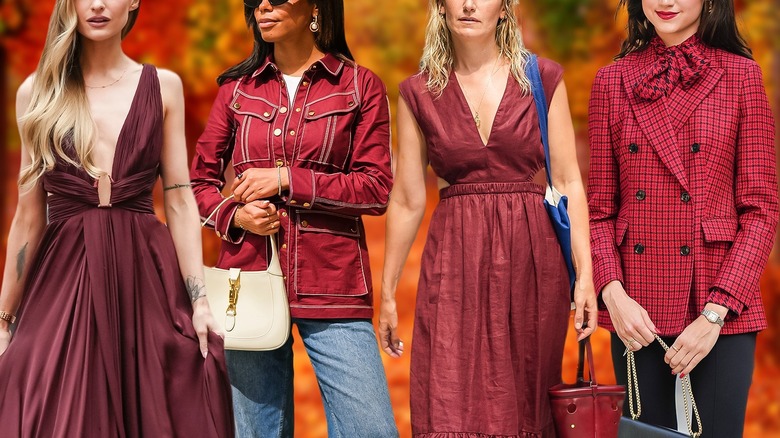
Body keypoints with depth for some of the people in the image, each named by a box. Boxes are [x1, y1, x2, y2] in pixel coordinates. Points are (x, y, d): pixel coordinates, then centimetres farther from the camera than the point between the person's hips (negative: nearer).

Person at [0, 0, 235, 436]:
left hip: (146, 279, 0)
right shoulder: (38, 92, 5)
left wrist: (199, 301, -4)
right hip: (63, 281, 0)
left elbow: (180, 202, 4)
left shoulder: (164, 86, 5)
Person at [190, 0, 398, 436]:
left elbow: (377, 189, -2)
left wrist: (287, 180, -10)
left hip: (331, 282, -2)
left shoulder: (361, 86, 4)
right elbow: (201, 180, 15)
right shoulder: (238, 88, 11)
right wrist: (235, 215, -6)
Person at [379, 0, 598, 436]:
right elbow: (408, 201, 8)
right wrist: (388, 291, 9)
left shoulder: (543, 79, 3)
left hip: (531, 258, 0)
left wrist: (585, 272, -6)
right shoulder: (419, 93, 5)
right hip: (455, 264, 0)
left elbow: (568, 182, 2)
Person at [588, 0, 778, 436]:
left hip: (722, 307, -2)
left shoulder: (742, 76, 0)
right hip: (637, 311, 2)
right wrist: (613, 293, -9)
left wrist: (716, 313, -12)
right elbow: (600, 207, 7)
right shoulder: (612, 82, 7)